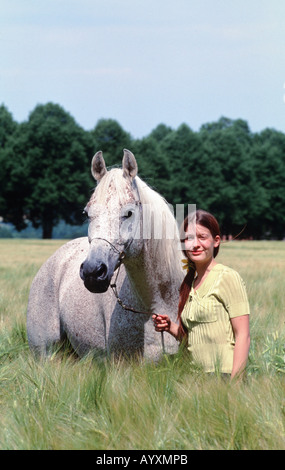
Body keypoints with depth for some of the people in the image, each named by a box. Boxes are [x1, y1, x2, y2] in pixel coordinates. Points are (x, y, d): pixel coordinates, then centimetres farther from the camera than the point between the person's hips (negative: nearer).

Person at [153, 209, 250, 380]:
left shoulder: (228, 277, -5)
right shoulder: (190, 283, 14)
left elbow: (243, 336, -10)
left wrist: (234, 383, -18)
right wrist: (170, 327, 3)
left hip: (223, 376, -6)